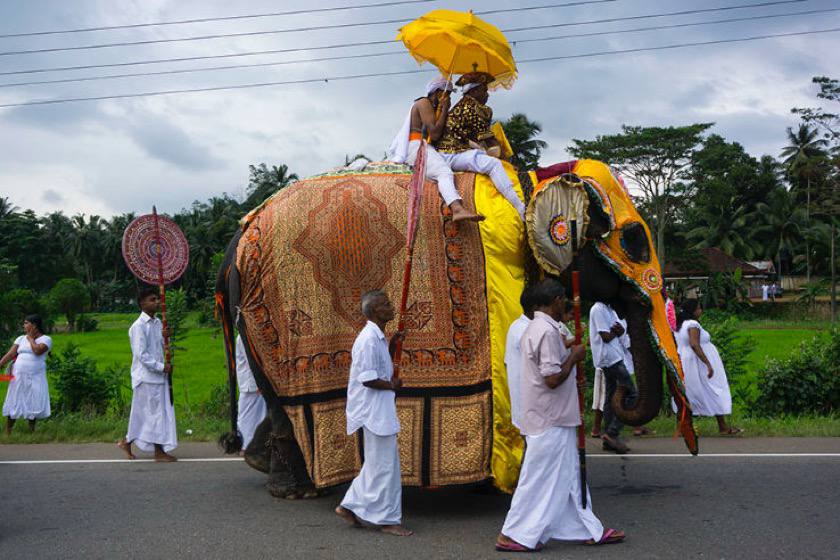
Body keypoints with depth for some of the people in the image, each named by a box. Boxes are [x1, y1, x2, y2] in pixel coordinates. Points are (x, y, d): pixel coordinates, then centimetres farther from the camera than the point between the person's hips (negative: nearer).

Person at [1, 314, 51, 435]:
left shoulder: (46, 339, -1)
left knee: (33, 406, 0)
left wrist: (31, 338, -6)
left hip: (35, 378, -3)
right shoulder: (21, 339, 12)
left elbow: (37, 350, -21)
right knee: (13, 404, 5)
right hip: (18, 377, 3)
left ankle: (31, 433, 11)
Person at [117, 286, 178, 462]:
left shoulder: (158, 323, 11)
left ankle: (127, 442, 25)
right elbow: (142, 355, -18)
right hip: (147, 377, -8)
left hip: (158, 375, 8)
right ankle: (159, 451, 5)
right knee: (156, 412, -3)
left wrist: (165, 338, -3)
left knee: (143, 413, 13)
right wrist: (161, 367, -17)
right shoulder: (139, 326, -14)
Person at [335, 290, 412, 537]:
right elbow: (368, 379, -23)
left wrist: (392, 346, 11)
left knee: (378, 463, 17)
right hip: (374, 411, -10)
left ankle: (350, 506, 24)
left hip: (381, 410, 10)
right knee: (384, 465, -1)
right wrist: (392, 385, -10)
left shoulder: (378, 338, 13)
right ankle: (388, 519, 9)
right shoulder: (369, 339, -19)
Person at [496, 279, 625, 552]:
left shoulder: (534, 329, 12)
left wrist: (566, 352, 16)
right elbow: (553, 378, -24)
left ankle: (590, 529, 26)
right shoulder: (548, 332, -21)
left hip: (553, 419, 10)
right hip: (551, 420, -10)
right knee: (540, 478, -1)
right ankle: (513, 535, 8)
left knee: (569, 475, 16)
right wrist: (574, 357, -12)